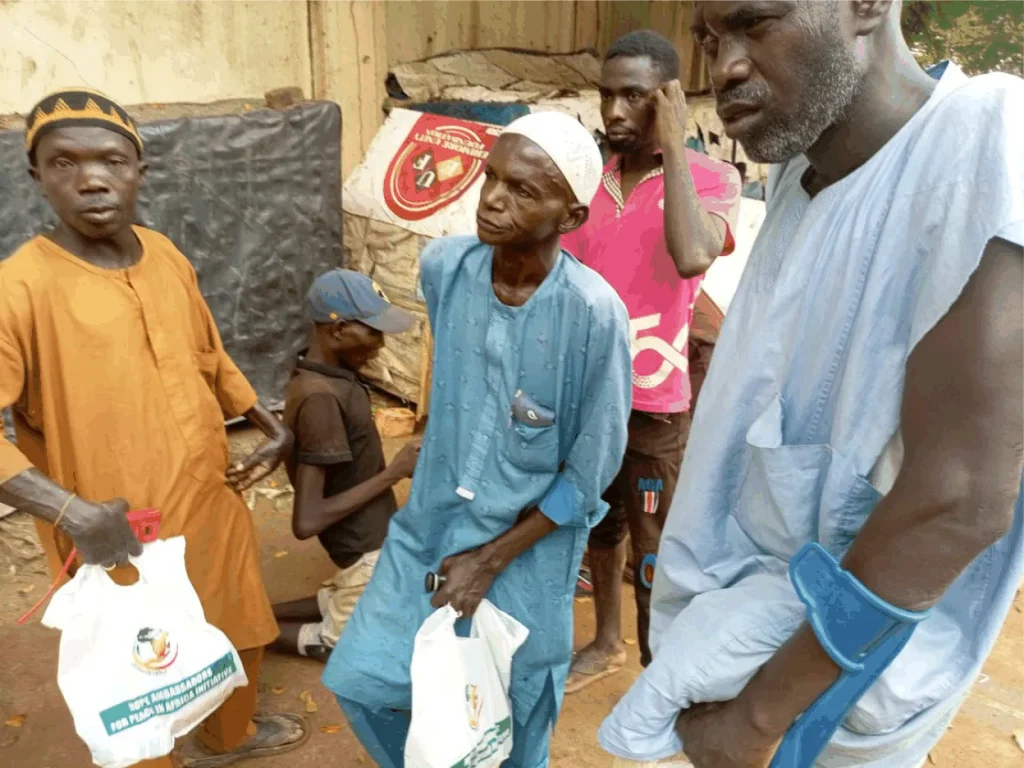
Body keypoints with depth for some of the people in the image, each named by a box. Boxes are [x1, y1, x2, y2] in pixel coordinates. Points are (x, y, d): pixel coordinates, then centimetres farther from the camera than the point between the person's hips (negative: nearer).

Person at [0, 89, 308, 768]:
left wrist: (269, 423, 7)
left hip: (213, 502, 7)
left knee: (241, 631, 26)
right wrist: (72, 512, -34)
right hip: (123, 541, -7)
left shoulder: (166, 256, 0)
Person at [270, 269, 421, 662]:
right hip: (366, 551, -9)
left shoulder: (325, 374, -1)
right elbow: (306, 521, -30)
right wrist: (393, 473, -25)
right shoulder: (320, 397, -29)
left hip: (373, 536, 9)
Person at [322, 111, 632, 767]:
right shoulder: (443, 266, -12)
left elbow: (590, 475, -16)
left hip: (527, 549, -4)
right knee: (358, 678, 13)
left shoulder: (595, 314, -25)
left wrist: (492, 559, -12)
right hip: (430, 526, 4)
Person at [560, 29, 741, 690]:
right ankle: (608, 643, 46)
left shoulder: (710, 178, -11)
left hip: (657, 408, -5)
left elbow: (690, 258, -33)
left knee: (657, 559, 4)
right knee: (599, 528, 22)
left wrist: (673, 148, -24)